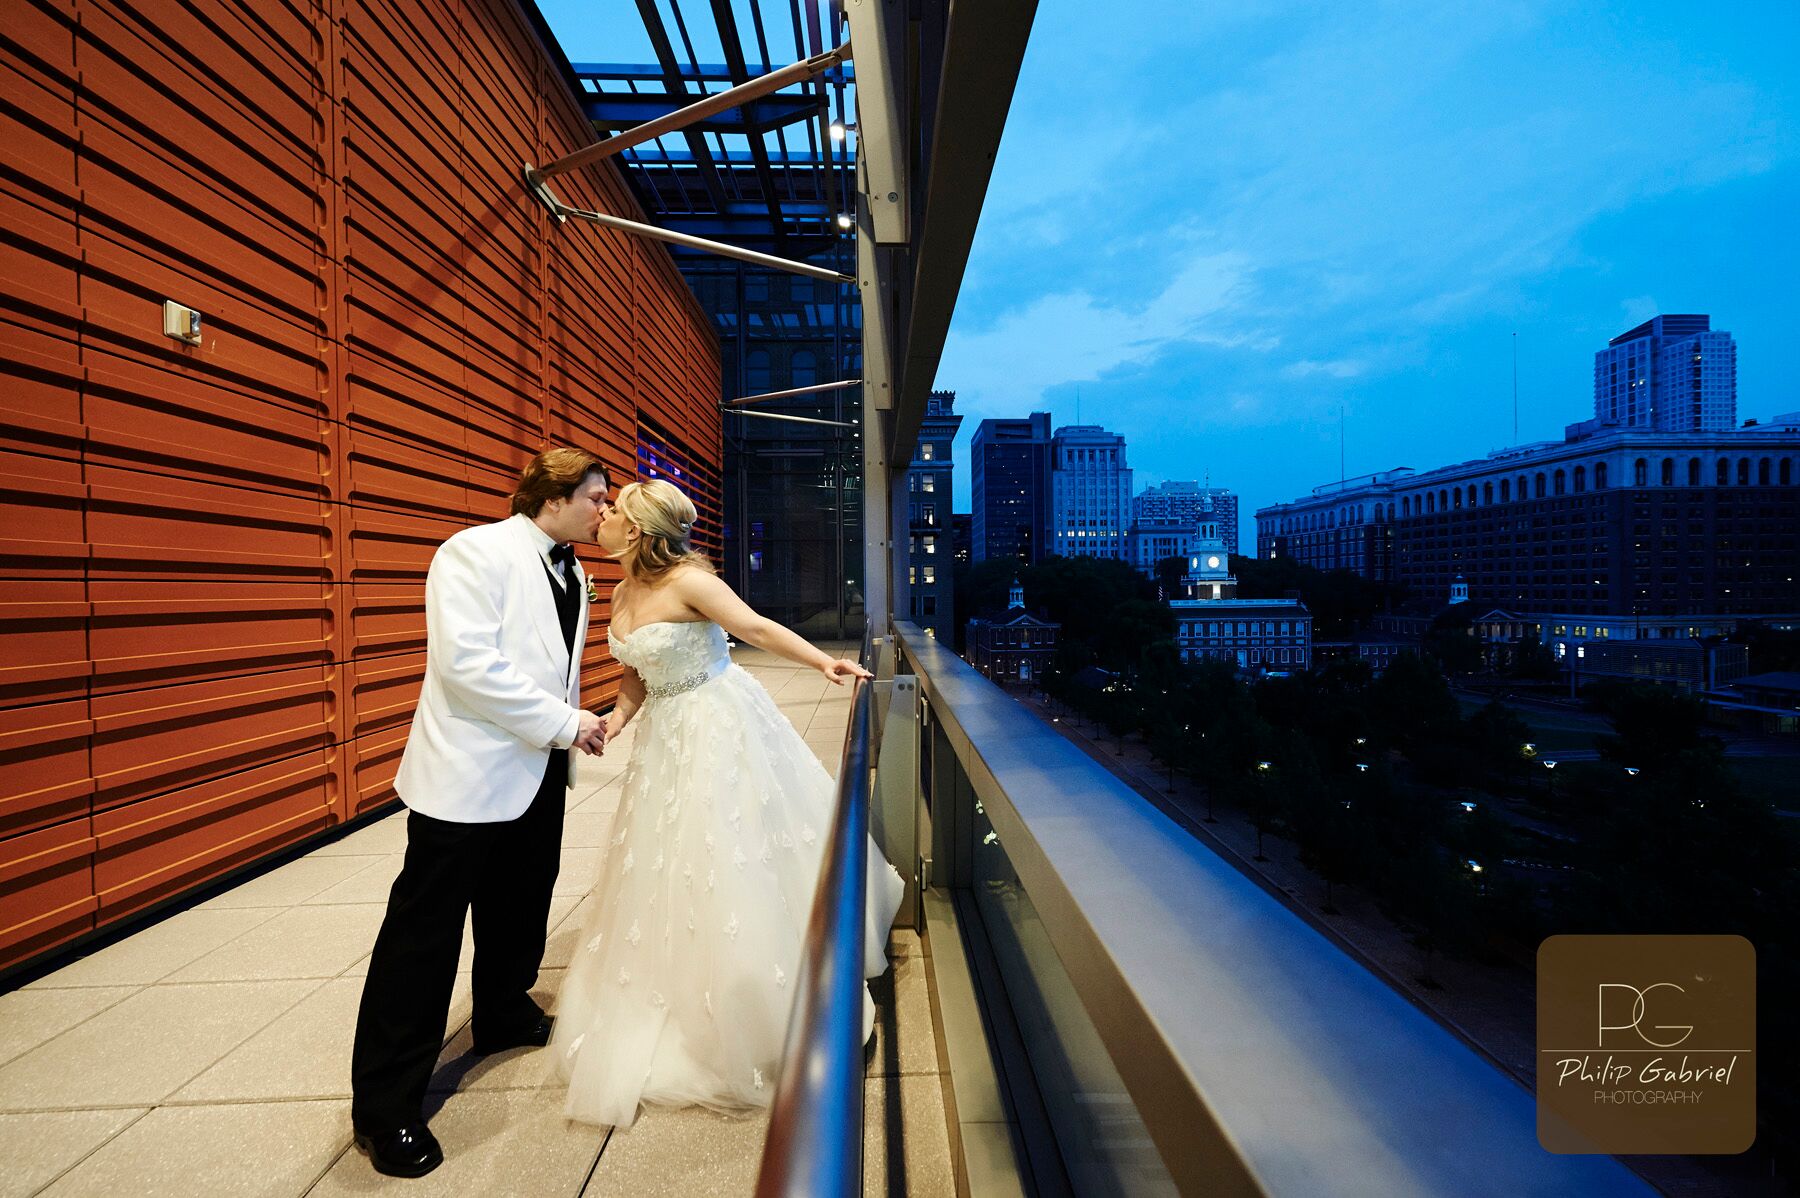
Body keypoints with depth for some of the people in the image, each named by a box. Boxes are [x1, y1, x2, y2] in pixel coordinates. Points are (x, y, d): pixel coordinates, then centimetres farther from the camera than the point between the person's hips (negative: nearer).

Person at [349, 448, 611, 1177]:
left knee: (521, 909, 21)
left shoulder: (573, 574, 9)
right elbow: (464, 660, -24)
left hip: (538, 770, 8)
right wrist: (563, 723, -22)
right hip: (469, 769, -8)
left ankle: (505, 1015, 44)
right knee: (425, 931, 4)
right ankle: (384, 1106, 20)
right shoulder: (477, 551, -15)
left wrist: (576, 723, 9)